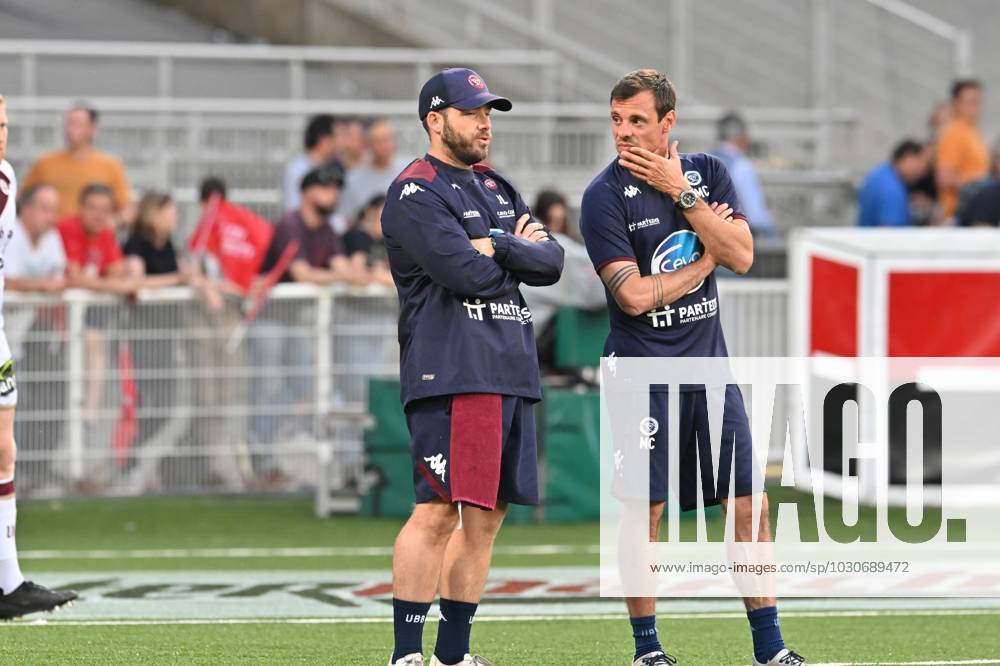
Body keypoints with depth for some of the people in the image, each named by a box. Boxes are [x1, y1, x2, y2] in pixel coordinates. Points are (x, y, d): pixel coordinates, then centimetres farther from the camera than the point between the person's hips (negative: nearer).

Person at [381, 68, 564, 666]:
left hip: (512, 370, 9)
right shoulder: (415, 194, -4)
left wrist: (497, 247, -7)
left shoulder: (498, 190, 22)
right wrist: (520, 251, 1)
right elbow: (467, 273, -17)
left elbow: (552, 262, 10)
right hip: (452, 372, -9)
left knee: (486, 515, 9)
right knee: (439, 509, -14)